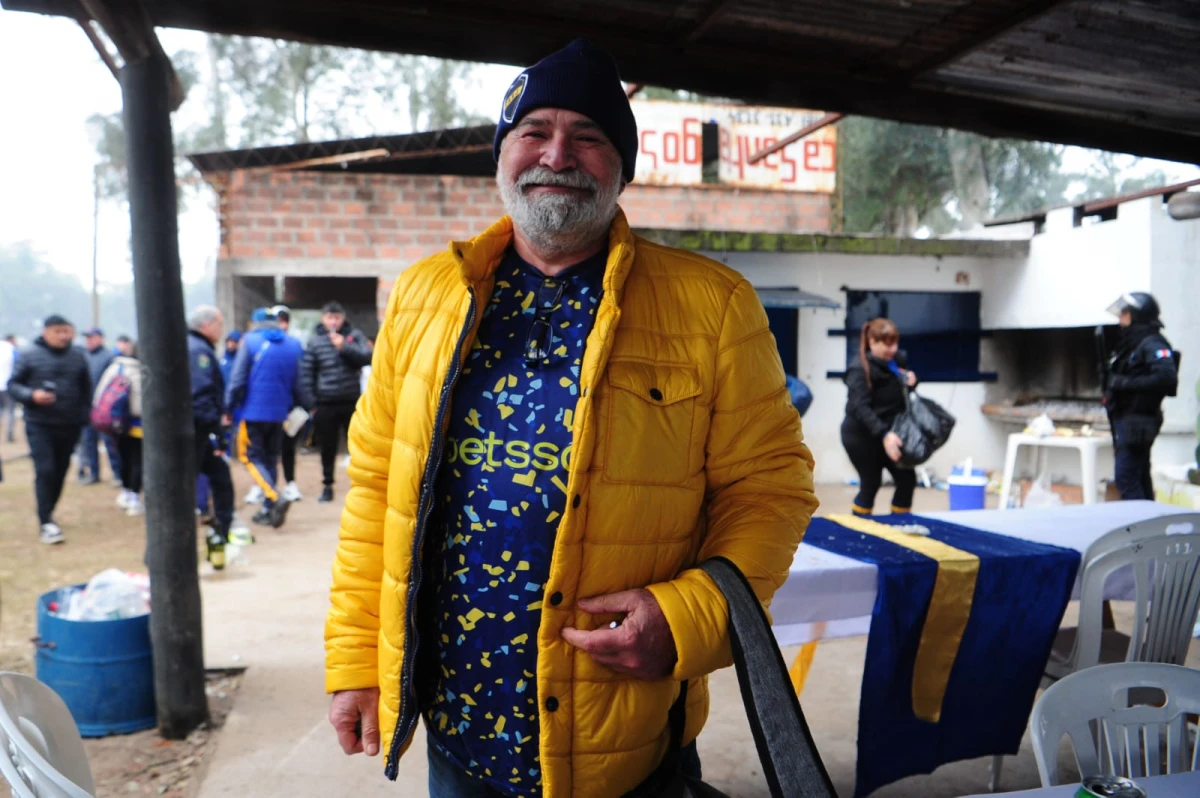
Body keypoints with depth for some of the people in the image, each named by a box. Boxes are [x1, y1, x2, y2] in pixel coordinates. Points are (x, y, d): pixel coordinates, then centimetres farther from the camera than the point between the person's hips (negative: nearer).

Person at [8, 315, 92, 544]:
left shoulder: (78, 356, 6)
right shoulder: (30, 355, -3)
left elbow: (86, 388, 13)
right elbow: (13, 385, 0)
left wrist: (84, 415, 5)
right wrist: (32, 395, -19)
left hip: (70, 425, 3)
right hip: (40, 424, -3)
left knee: (60, 472, 11)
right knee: (45, 471, -11)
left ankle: (47, 513, 29)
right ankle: (46, 522, -10)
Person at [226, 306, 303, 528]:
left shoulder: (250, 341, -6)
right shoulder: (292, 344, 6)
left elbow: (238, 379, -11)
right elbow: (296, 384, 8)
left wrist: (229, 407, -4)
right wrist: (291, 408, 16)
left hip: (253, 411, -4)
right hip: (279, 412, 5)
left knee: (252, 457, 3)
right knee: (271, 458, 15)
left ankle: (276, 498, -18)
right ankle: (269, 509, 16)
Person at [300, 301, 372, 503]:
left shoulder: (354, 335, 3)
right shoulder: (315, 341, 2)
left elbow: (367, 357, -9)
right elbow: (306, 373, 0)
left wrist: (345, 347, -18)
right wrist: (311, 403, -5)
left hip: (352, 402, 0)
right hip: (326, 404, 0)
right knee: (328, 447, 9)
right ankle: (327, 485, 22)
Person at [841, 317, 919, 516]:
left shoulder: (898, 360, 3)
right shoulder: (860, 370, -19)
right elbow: (860, 407, -30)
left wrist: (911, 383, -5)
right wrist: (884, 434, -41)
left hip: (888, 434, 7)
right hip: (861, 436, -7)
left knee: (907, 479, 4)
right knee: (871, 484, 0)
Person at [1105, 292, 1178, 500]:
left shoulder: (1153, 344, -14)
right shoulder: (1131, 344, 16)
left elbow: (1167, 378, -27)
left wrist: (1126, 383, -24)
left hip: (1138, 423, -10)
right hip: (1125, 419, 10)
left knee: (1125, 478, -11)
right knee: (1140, 479, 16)